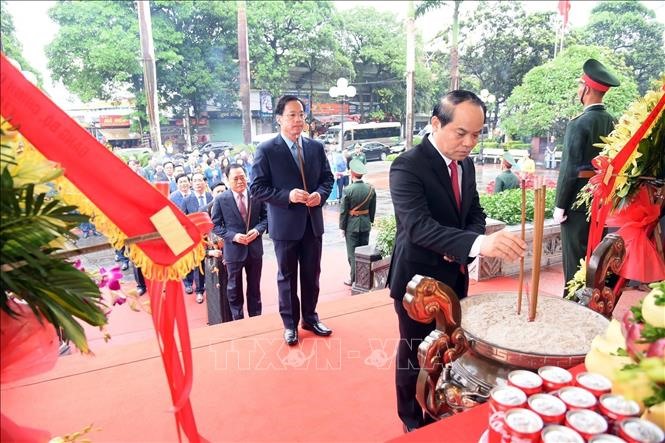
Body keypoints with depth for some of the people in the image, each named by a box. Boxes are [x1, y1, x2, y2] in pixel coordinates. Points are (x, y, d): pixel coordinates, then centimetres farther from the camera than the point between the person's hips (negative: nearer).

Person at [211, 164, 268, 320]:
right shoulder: (220, 199, -8)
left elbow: (265, 217, 3)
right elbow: (215, 225, -5)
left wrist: (258, 230, -16)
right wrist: (233, 236, -18)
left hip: (255, 248, 2)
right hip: (233, 250, -1)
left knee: (254, 287, 17)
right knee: (234, 288, 12)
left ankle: (256, 318, 33)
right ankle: (238, 319, 29)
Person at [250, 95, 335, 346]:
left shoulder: (316, 147, 5)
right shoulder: (266, 150, -9)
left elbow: (327, 178, 11)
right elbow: (257, 188, -10)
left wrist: (320, 194, -11)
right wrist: (288, 195, -23)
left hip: (312, 222, 4)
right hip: (285, 224, -4)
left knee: (312, 274, 15)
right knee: (287, 276, 11)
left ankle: (310, 317, 34)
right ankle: (290, 323, 27)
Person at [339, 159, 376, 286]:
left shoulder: (348, 190, -18)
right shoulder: (371, 188, -5)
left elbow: (343, 211, -13)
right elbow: (373, 209, 3)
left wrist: (342, 227, -3)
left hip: (352, 225, -4)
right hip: (366, 224, 4)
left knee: (353, 253, 6)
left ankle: (354, 279, 13)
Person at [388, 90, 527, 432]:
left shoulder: (466, 163, 3)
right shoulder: (408, 166, -22)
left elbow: (475, 212, 12)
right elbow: (418, 225, -34)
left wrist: (463, 245, -10)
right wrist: (478, 243, -48)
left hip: (455, 277, 7)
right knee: (414, 355, 11)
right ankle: (414, 425, 34)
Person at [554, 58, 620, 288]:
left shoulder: (579, 124, -15)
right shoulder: (614, 123, 5)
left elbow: (569, 169, -17)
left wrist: (560, 205, -10)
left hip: (579, 198, -7)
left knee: (575, 255, 2)